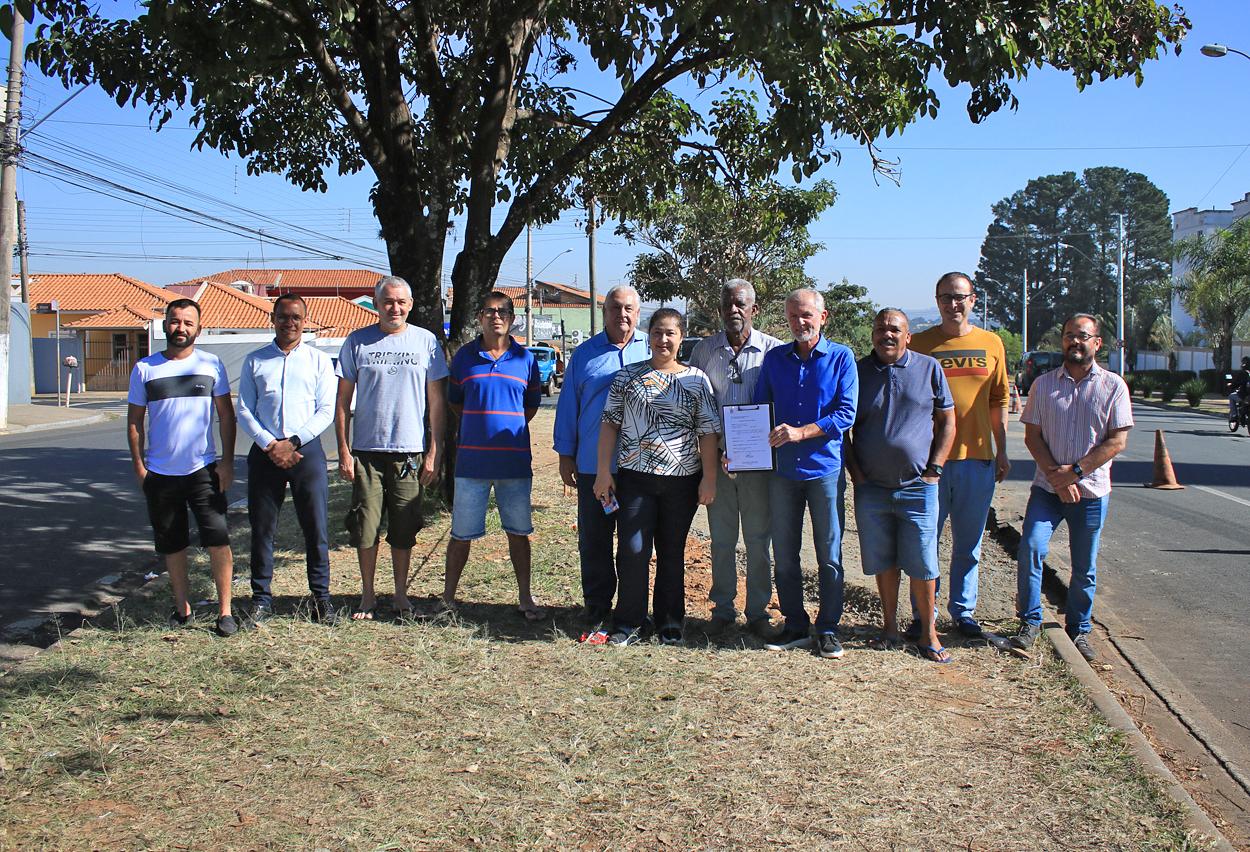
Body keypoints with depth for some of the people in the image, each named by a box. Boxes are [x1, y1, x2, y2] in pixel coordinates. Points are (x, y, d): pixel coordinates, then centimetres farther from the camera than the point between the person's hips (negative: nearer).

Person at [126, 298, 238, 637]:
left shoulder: (211, 364, 2)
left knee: (218, 539, -8)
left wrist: (227, 461, -3)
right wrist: (139, 466, 2)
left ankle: (224, 610, 1)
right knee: (172, 545, 11)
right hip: (160, 474, 2)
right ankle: (182, 608, 24)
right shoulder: (145, 368, 3)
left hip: (204, 470, -1)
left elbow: (226, 414, 4)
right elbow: (134, 420, 8)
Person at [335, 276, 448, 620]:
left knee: (404, 529, 7)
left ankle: (400, 594, 21)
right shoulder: (357, 342, 3)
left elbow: (437, 401, 5)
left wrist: (434, 452, -1)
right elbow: (343, 401, 6)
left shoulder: (426, 342, 4)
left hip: (410, 451, 0)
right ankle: (367, 595, 18)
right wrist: (343, 451, -1)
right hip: (366, 450, 0)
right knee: (365, 527, 3)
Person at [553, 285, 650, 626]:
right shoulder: (584, 354, 7)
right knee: (594, 540, 7)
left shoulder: (651, 350, 5)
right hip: (593, 466, 1)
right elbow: (568, 406, 9)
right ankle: (597, 608, 19)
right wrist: (565, 454, 5)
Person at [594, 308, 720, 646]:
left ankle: (670, 622, 22)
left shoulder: (696, 379, 4)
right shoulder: (628, 376, 5)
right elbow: (610, 424, 4)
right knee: (632, 551, -4)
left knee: (672, 553, 10)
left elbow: (708, 431, 2)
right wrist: (604, 471, -2)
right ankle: (629, 624, 8)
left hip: (682, 479, 0)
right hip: (635, 477, 0)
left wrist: (709, 478, -3)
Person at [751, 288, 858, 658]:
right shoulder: (774, 358, 8)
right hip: (782, 469, 3)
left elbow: (846, 413, -9)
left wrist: (800, 432, -19)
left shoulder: (840, 357, -2)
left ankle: (828, 630, 15)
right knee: (784, 554, 8)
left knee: (829, 555, 4)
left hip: (824, 467, -3)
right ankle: (796, 626, 20)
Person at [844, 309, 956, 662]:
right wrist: (855, 471, 0)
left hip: (918, 486, -1)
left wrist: (934, 469, -2)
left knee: (922, 563, 1)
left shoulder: (929, 368, 3)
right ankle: (890, 625, 24)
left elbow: (946, 421, 6)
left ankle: (928, 633, 14)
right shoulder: (858, 371, 4)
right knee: (883, 562, 9)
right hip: (871, 487, 1)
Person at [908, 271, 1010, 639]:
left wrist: (1002, 452, 9)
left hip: (977, 458, 2)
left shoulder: (991, 344, 7)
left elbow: (999, 403, 12)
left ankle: (963, 611, 25)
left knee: (969, 545, 11)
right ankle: (922, 615, 16)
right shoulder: (920, 344, 0)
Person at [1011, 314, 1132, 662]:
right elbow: (1032, 435, 2)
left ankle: (1079, 629, 24)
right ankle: (1030, 621, 0)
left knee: (1085, 568, 8)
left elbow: (1117, 441, -5)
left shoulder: (1113, 386, 0)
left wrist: (1075, 471, -14)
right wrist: (1056, 476, -11)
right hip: (1047, 487, 1)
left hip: (1091, 490, -1)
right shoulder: (1044, 383, 5)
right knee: (1030, 549, -14)